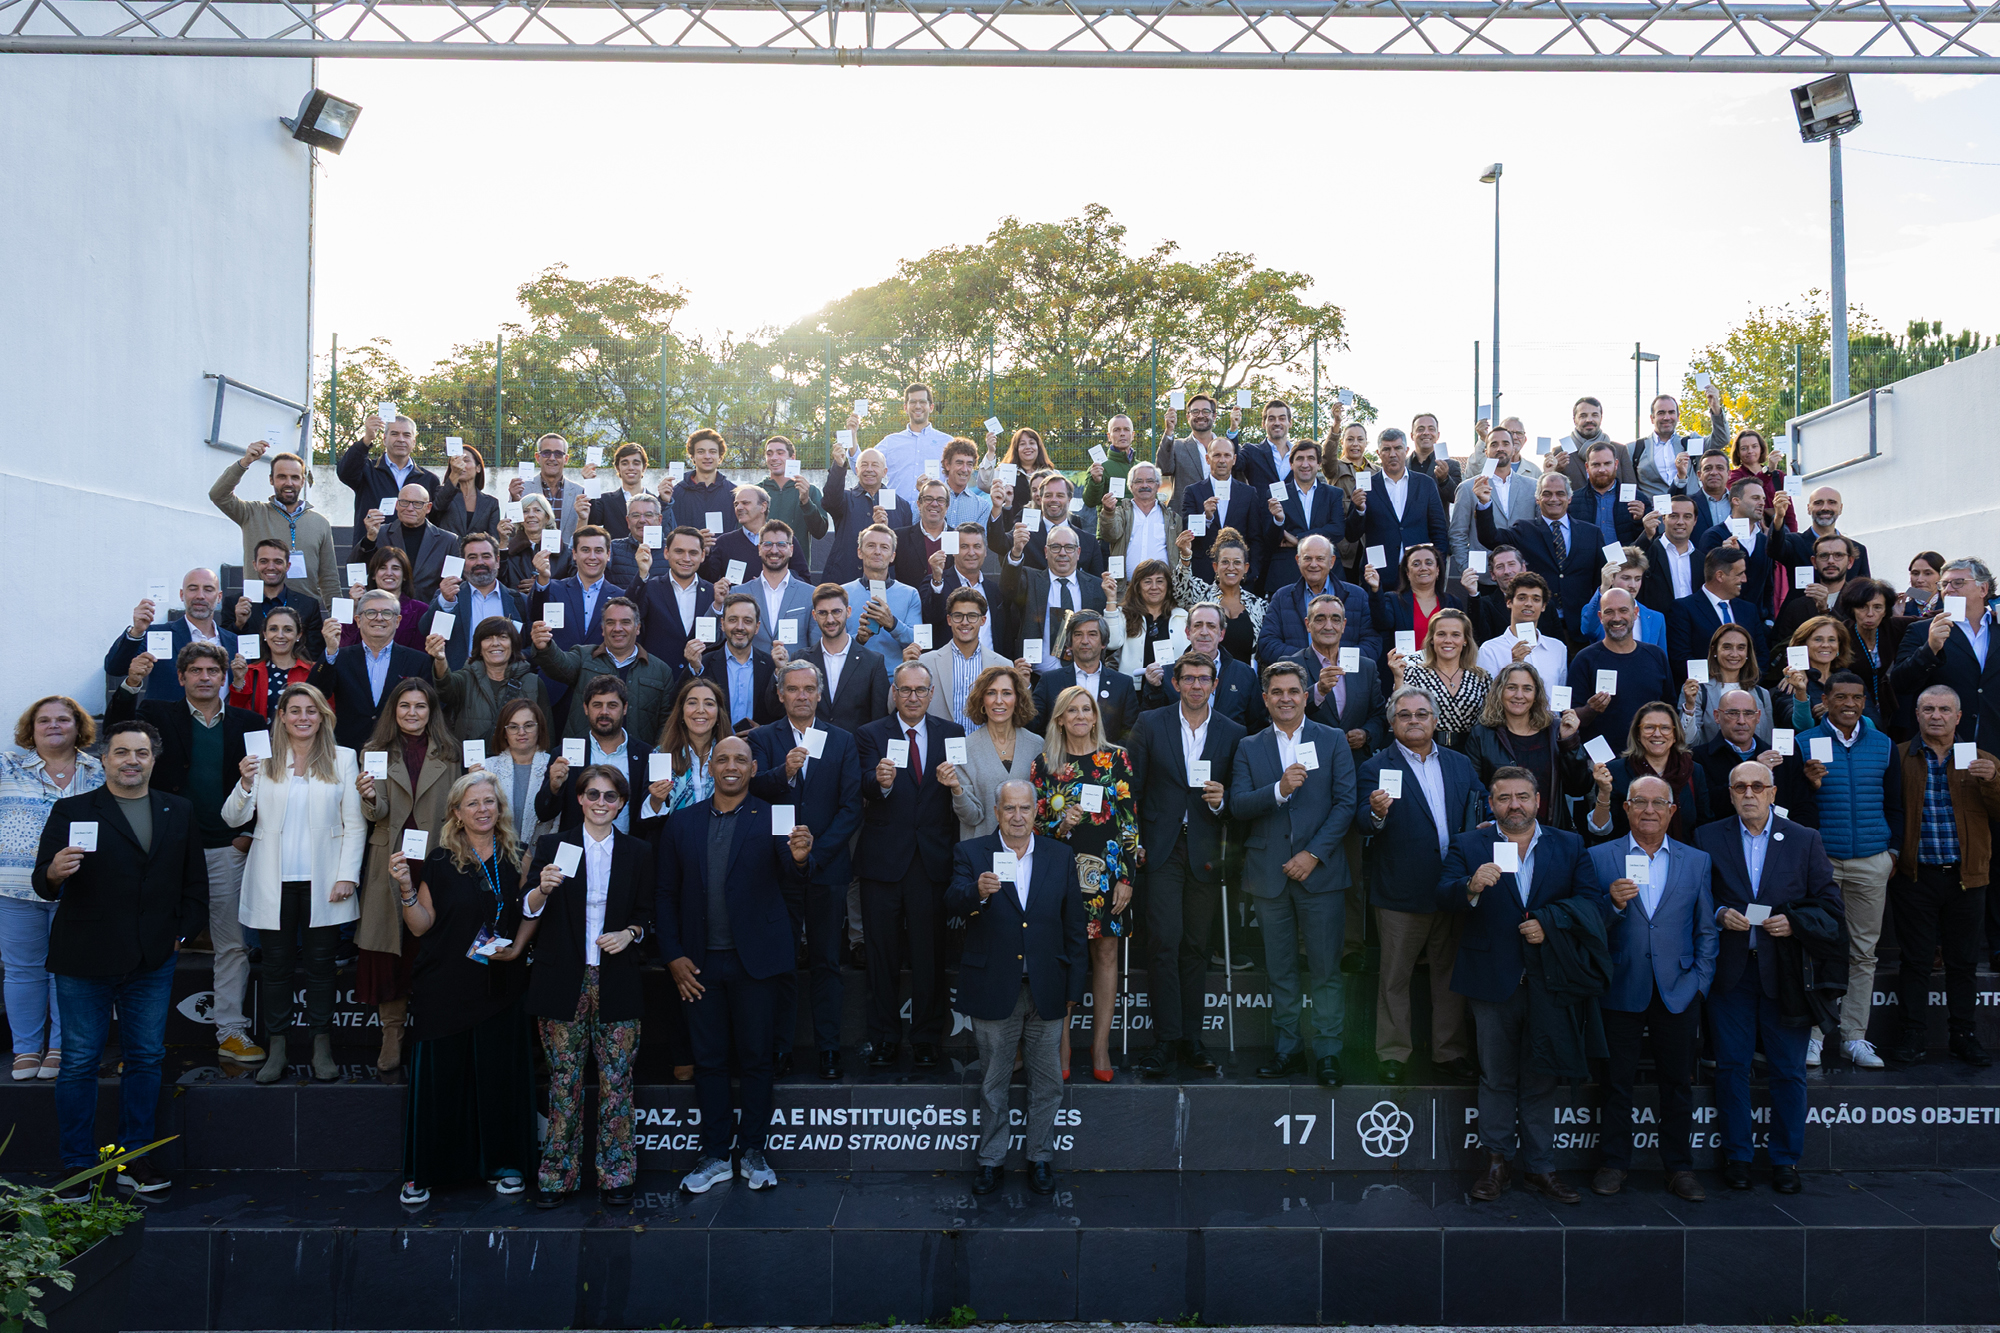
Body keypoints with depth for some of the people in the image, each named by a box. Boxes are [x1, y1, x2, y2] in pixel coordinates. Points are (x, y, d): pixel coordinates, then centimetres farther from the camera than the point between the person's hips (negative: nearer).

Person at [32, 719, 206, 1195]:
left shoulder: (179, 811, 10)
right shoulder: (70, 811, 0)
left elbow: (195, 880, 13)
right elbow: (43, 883, -6)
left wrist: (184, 930, 4)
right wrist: (54, 873, -27)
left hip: (153, 960, 3)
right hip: (85, 960, -3)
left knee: (145, 1058, 9)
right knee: (79, 1062, 4)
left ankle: (135, 1157, 20)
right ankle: (78, 1165, 14)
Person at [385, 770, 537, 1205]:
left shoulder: (516, 859, 5)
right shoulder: (439, 862, -3)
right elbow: (422, 926, -3)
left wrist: (517, 948, -4)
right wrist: (406, 888, -17)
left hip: (500, 986, 2)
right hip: (446, 988, -2)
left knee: (500, 1075, 7)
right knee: (437, 1076, 3)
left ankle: (501, 1164, 22)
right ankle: (422, 1172, 17)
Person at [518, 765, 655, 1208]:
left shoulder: (639, 853, 8)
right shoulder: (552, 847, 6)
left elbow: (647, 914, 11)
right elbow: (529, 913, 2)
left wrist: (630, 933, -9)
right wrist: (542, 890, -19)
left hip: (618, 983, 0)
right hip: (564, 981, 0)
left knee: (616, 1079, 2)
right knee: (564, 1079, 4)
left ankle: (615, 1174, 13)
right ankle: (556, 1174, 15)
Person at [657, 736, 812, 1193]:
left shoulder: (773, 820, -2)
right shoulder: (681, 822, 7)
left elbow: (792, 892, -10)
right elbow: (666, 895, 8)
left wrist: (799, 860, -33)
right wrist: (673, 955, -1)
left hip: (754, 960, -2)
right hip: (699, 964, 2)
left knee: (755, 1059, 7)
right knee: (709, 1060, 10)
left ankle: (753, 1152, 20)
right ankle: (715, 1156, 21)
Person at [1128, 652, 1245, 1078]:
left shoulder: (1233, 733, 5)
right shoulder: (1150, 724, 3)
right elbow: (1133, 788, 4)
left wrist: (1221, 800, -13)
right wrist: (1136, 844, -1)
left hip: (1206, 851, 1)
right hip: (1162, 847, -1)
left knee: (1196, 947, 7)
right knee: (1166, 942, -8)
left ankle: (1190, 1039, 16)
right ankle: (1166, 1040, -1)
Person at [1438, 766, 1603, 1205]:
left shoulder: (1569, 847, 9)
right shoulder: (1468, 846, 4)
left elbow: (1589, 901, 0)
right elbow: (1442, 898, -9)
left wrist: (1549, 920, -14)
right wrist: (1471, 887, -30)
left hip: (1549, 983, 1)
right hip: (1494, 982, -1)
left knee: (1541, 1079, 9)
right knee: (1496, 1077, 8)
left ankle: (1539, 1166, 21)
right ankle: (1498, 1160, 22)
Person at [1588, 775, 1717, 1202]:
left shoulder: (1697, 861, 7)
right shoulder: (1600, 858, 2)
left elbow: (1706, 930, 9)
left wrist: (1700, 982, 2)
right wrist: (1612, 904, -18)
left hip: (1678, 991, 1)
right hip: (1622, 991, -1)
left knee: (1678, 1083, 8)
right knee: (1618, 1082, 6)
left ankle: (1679, 1168, 21)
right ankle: (1614, 1164, 18)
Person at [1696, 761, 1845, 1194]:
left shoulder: (1805, 840, 5)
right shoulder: (1708, 838, 5)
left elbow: (1829, 903, 4)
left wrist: (1794, 922, -12)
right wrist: (1719, 915, -13)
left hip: (1785, 973, 0)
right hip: (1729, 971, 0)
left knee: (1788, 1070, 5)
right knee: (1731, 1066, 5)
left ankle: (1785, 1160, 18)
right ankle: (1736, 1156, 17)